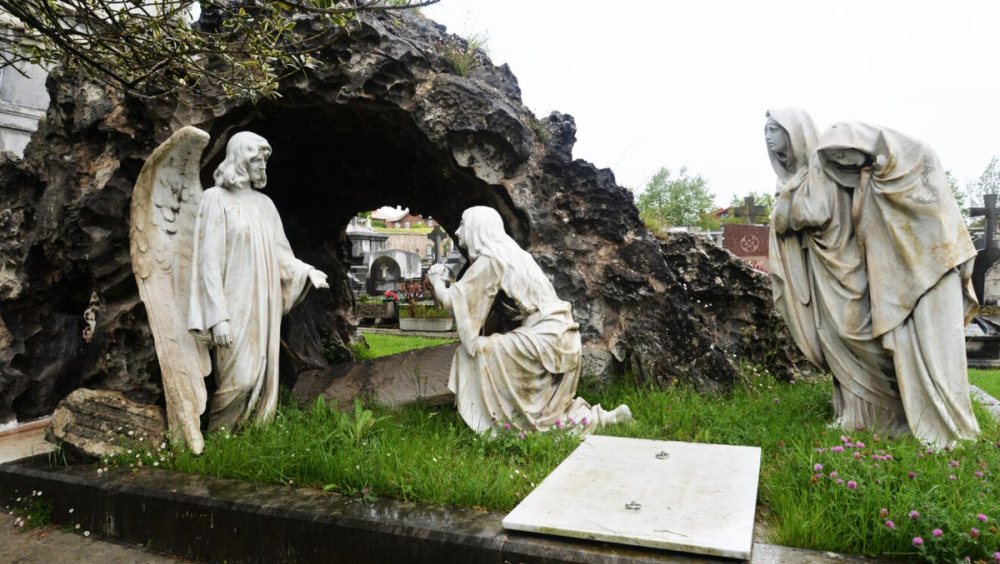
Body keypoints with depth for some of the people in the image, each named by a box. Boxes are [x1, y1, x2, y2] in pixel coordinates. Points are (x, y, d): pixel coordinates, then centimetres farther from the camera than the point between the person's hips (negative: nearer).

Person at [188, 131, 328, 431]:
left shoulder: (264, 203, 13)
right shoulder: (216, 199, -4)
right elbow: (209, 260, -10)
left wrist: (306, 271, -4)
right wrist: (218, 316, -16)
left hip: (265, 303, 6)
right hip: (236, 303, -6)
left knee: (264, 375, 8)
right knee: (239, 376, -6)